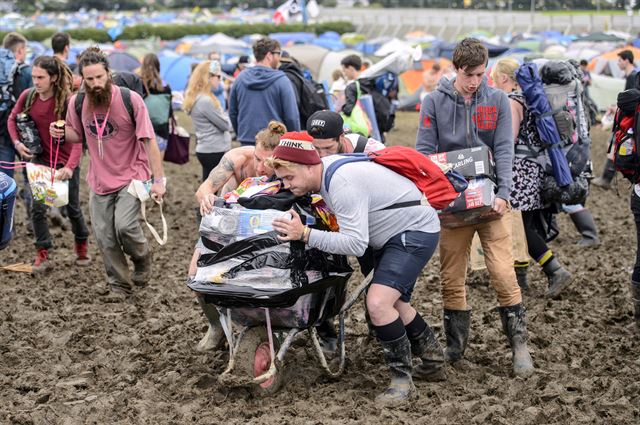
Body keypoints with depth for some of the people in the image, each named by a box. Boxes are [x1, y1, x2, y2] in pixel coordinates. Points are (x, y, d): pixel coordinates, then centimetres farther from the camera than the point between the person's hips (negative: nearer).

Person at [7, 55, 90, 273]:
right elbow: (13, 119, 9)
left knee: (73, 208, 12)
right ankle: (42, 255, 6)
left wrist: (70, 167, -40)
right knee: (37, 208, -5)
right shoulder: (28, 96, -10)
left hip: (66, 162, -3)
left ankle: (81, 247, 36)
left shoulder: (67, 101, -23)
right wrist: (17, 142, -8)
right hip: (40, 159, 3)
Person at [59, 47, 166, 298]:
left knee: (125, 225, -21)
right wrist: (61, 133, -9)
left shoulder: (130, 100, -15)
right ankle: (119, 284, 23)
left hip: (132, 176, -4)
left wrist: (159, 179, -16)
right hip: (99, 180, 4)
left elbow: (148, 140, -13)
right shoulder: (77, 103, -3)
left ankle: (142, 260, 11)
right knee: (104, 236, 5)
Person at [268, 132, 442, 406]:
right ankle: (433, 362, 40)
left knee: (378, 303, -23)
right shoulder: (323, 170, -2)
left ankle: (402, 380, -9)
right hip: (392, 235, 11)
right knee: (395, 304, 22)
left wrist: (305, 234, -35)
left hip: (416, 231, -11)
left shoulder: (342, 184, -32)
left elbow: (356, 244, -34)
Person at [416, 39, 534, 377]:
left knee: (504, 274, -7)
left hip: (490, 201, -1)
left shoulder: (497, 101, 3)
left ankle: (519, 344, 5)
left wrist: (503, 193, -13)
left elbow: (504, 150, -1)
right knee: (451, 279, 5)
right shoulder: (434, 102, 2)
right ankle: (455, 346, 17)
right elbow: (424, 152, 0)